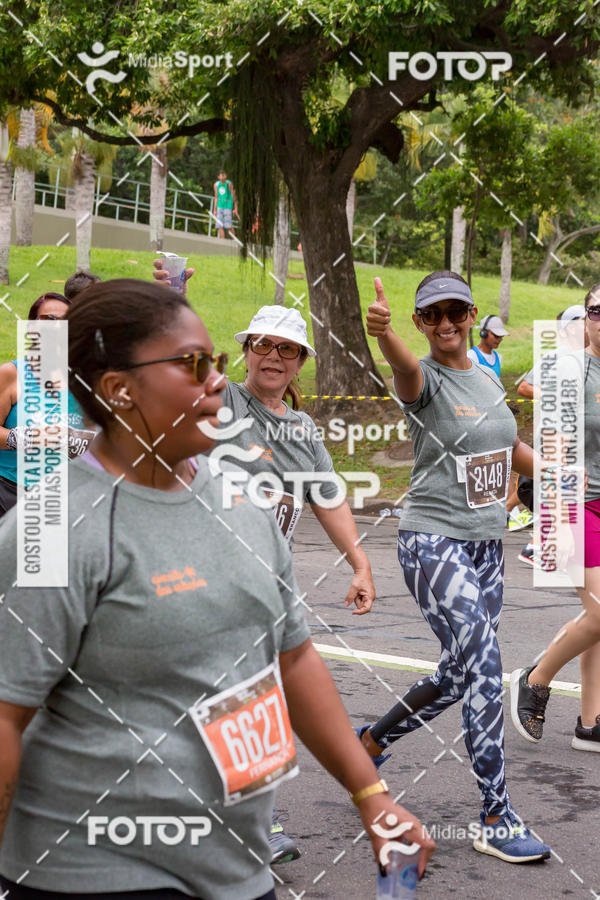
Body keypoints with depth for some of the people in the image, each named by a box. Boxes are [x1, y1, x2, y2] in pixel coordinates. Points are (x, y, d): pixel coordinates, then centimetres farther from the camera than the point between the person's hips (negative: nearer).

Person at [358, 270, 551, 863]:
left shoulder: (488, 379, 11)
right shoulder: (425, 379, -11)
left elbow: (511, 447, 27)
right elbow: (407, 369, -37)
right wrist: (382, 331, -58)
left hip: (486, 544, 8)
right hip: (433, 541, -7)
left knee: (458, 675, 13)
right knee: (484, 670, -15)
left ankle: (371, 741, 37)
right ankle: (497, 822, -7)